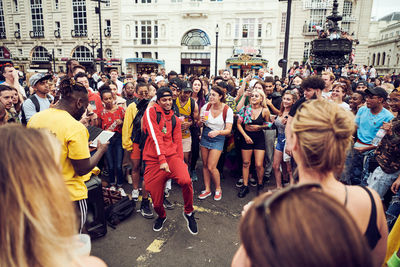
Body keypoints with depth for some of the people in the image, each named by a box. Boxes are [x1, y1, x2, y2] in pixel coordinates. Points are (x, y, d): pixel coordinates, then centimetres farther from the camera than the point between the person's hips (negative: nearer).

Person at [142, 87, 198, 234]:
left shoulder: (175, 119, 17)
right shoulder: (151, 112, 0)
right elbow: (155, 136, -12)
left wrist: (181, 162, 10)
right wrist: (162, 159, -22)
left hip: (172, 156, 3)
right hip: (153, 159, -2)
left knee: (186, 181, -27)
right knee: (156, 201, 2)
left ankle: (189, 212, 2)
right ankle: (161, 216, 40)